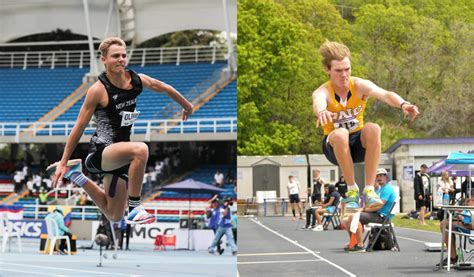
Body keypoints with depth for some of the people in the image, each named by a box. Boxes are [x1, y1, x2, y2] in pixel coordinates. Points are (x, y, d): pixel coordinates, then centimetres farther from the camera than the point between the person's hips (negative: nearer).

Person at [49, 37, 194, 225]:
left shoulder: (137, 80, 1)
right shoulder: (99, 90, -14)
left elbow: (164, 88, 21)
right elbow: (79, 127, -9)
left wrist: (186, 105, 35)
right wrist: (63, 162, -6)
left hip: (118, 156, 7)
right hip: (100, 152, -7)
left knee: (114, 216, 18)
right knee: (140, 149, -38)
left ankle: (76, 175, 35)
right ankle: (135, 208, -27)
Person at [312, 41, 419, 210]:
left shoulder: (360, 85, -12)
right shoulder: (323, 92, -17)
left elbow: (384, 94, -30)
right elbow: (318, 103, -43)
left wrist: (403, 104, -53)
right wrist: (321, 112, -68)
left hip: (360, 144, 2)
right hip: (336, 146, -2)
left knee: (372, 128, -33)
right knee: (340, 134, -37)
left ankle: (369, 189, -27)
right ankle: (352, 189, -22)